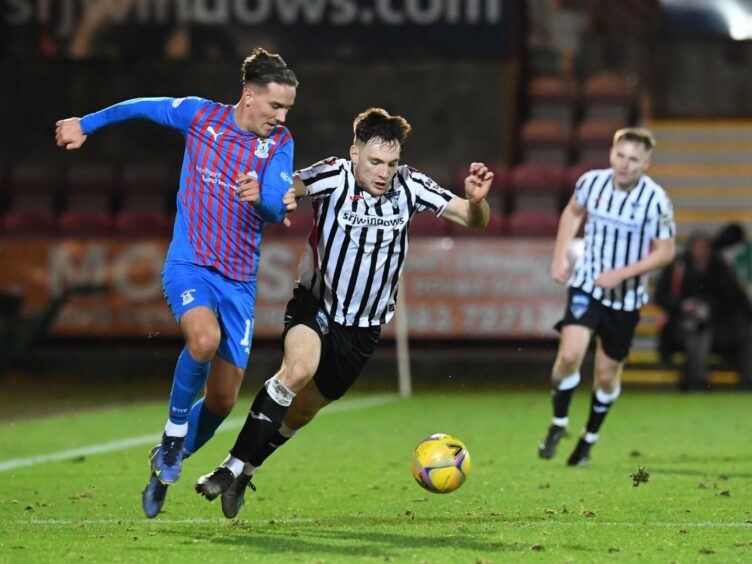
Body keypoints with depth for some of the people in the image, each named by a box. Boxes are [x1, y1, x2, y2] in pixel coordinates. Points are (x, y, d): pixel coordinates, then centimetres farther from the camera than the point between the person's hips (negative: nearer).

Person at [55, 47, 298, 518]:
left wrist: (261, 196, -36)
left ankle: (168, 465, 28)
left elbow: (277, 209, -13)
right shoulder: (200, 116, -2)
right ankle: (175, 430, -11)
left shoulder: (280, 144, 0)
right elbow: (144, 107, 15)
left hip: (239, 279, 3)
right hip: (189, 263, -3)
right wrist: (87, 124, 24)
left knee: (223, 400, 2)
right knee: (204, 338, -35)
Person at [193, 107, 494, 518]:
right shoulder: (335, 177, -18)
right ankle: (233, 466, -23)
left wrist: (476, 200, -27)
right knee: (299, 368, -32)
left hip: (362, 329, 4)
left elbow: (473, 220, -4)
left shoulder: (408, 187, -7)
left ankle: (245, 471, 35)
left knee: (302, 412, 10)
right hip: (314, 305, -4)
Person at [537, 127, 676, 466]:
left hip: (626, 296, -1)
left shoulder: (656, 200, -17)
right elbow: (573, 212, 14)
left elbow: (665, 252, -11)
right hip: (586, 285, 1)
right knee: (570, 354, -20)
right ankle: (558, 424, 3)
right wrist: (560, 256, 5)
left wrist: (622, 273, -22)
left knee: (607, 374, 8)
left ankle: (590, 438, 32)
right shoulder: (592, 182, -8)